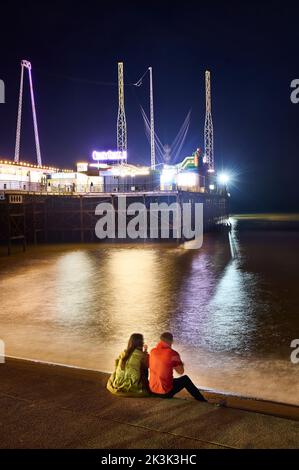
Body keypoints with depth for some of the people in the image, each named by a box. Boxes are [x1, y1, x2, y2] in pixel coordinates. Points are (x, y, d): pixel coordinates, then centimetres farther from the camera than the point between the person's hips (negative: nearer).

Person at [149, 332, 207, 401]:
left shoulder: (152, 351, 1)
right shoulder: (173, 353, -14)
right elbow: (181, 372, -3)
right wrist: (180, 364, 15)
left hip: (152, 390, 5)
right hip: (166, 393, -5)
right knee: (185, 379, 18)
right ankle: (203, 401, 27)